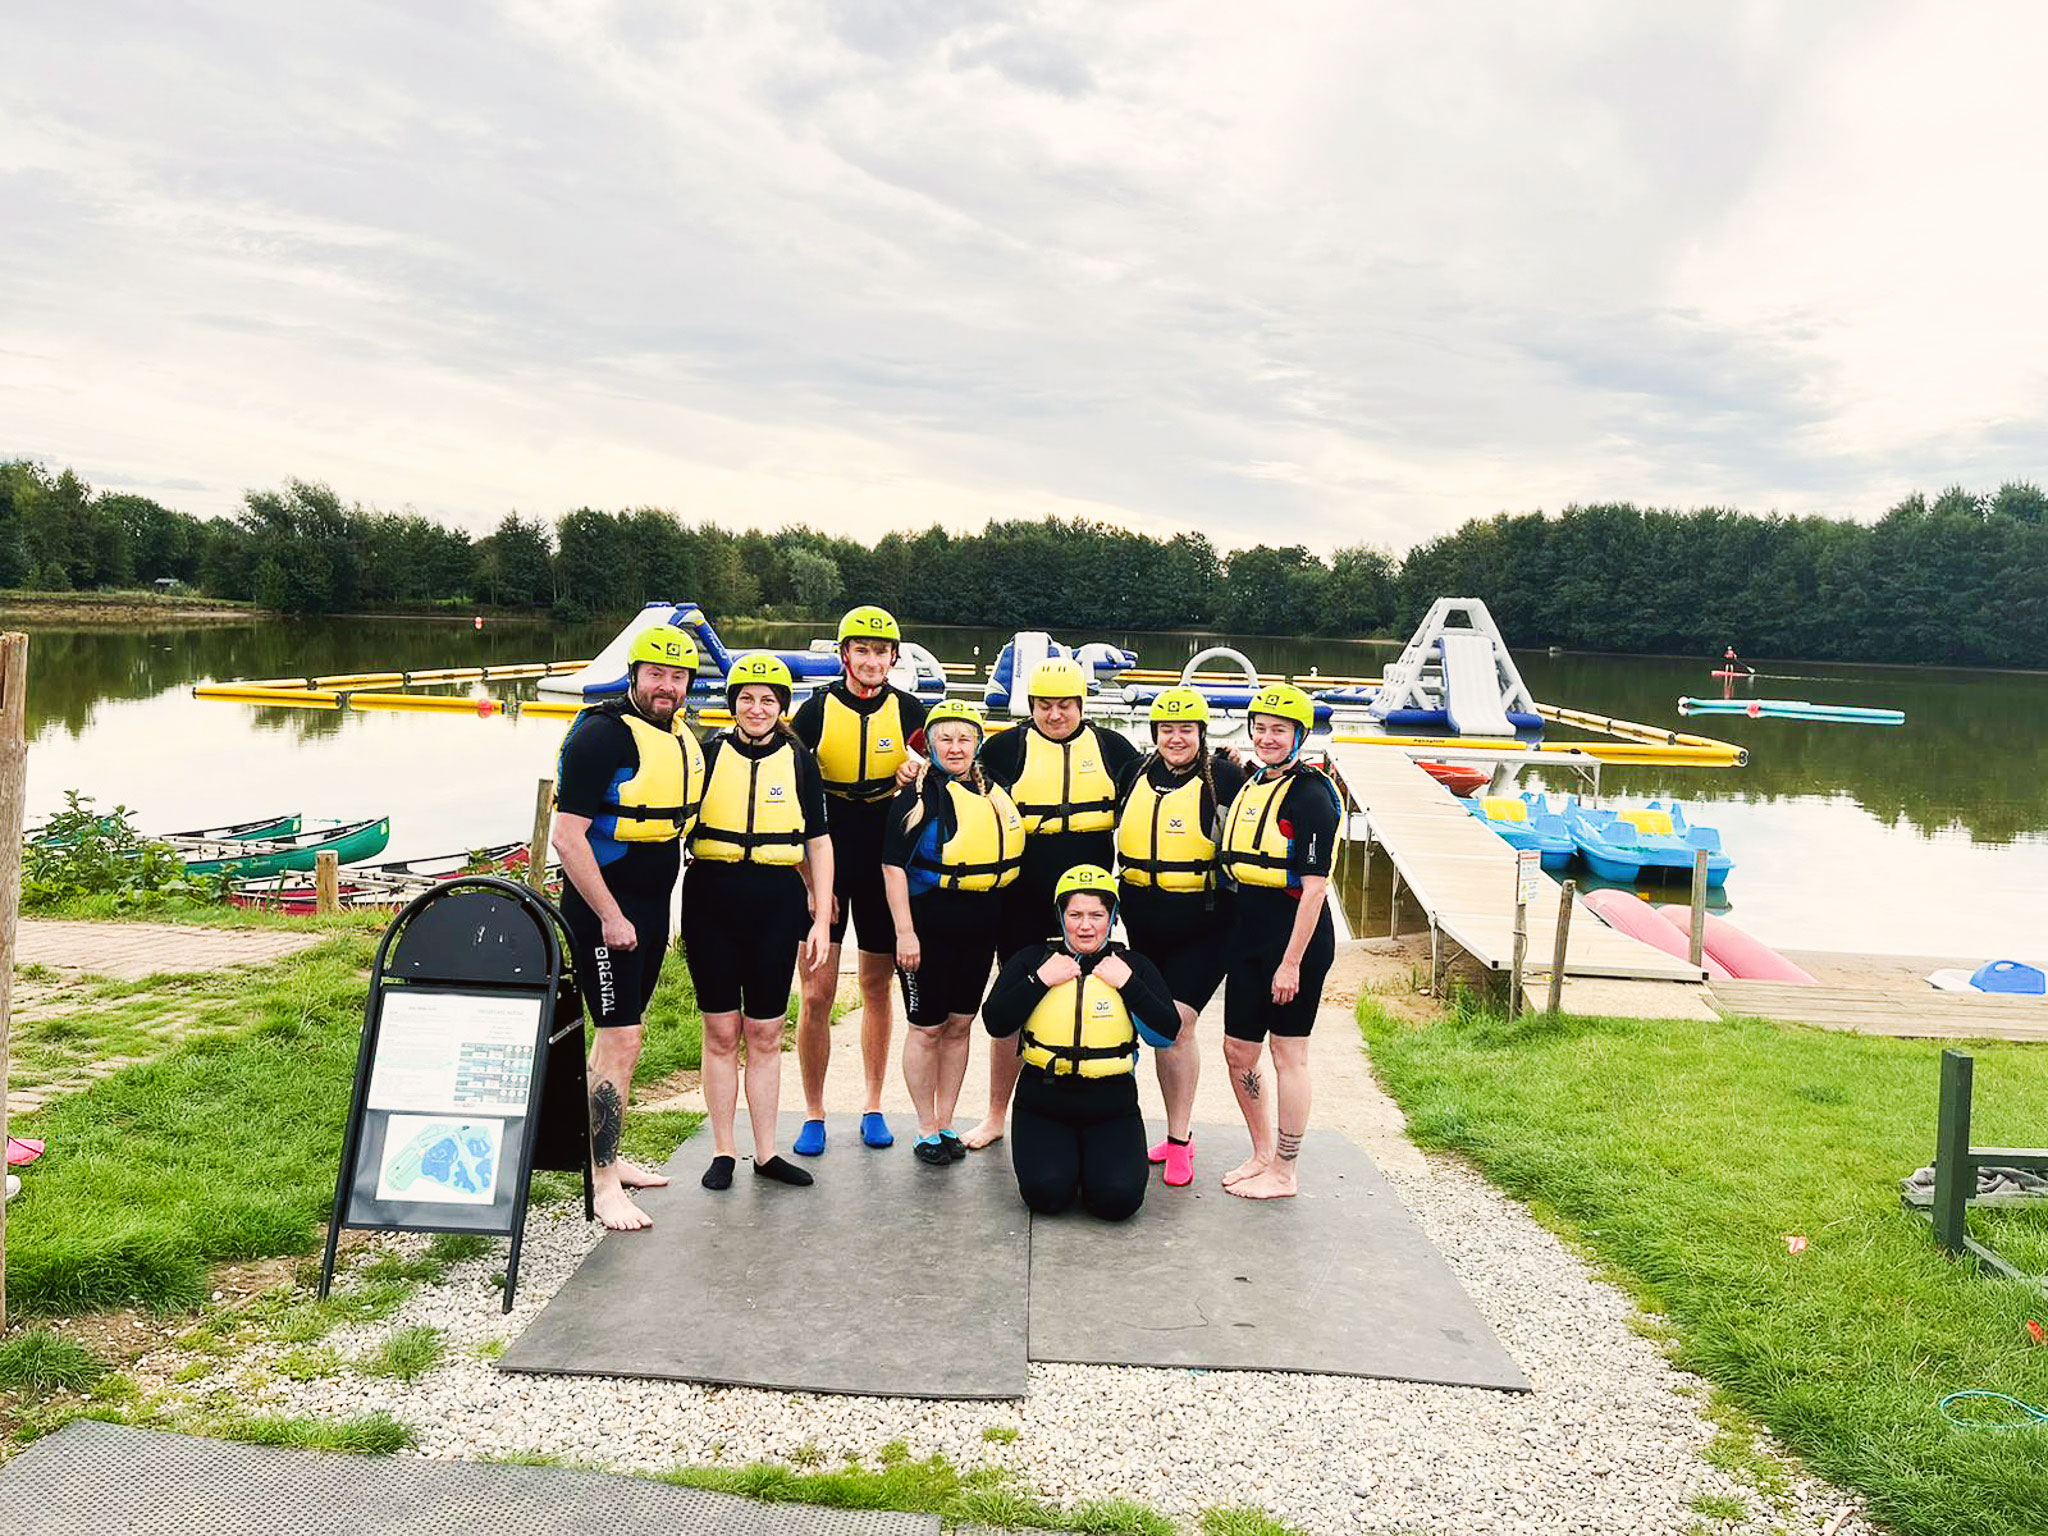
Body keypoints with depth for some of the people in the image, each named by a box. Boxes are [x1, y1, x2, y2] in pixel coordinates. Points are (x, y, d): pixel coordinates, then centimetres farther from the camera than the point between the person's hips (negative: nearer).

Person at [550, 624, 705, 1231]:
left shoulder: (683, 738, 9)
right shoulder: (602, 735, -16)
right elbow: (567, 838, -20)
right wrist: (610, 917, -19)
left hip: (651, 906, 8)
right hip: (602, 909, -8)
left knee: (622, 1033, 17)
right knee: (621, 1043, -9)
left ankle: (607, 1155, 30)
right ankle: (603, 1182, 0)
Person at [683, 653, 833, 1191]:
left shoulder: (799, 762, 4)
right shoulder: (709, 754, 2)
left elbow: (819, 844, 7)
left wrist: (821, 920, 1)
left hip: (777, 907, 1)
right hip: (712, 904, 0)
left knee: (765, 1034, 7)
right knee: (721, 1032, 5)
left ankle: (766, 1151, 17)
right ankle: (723, 1151, 16)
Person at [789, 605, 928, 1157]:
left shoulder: (908, 710, 1)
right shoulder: (817, 710, -2)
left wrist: (918, 768, -12)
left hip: (885, 864, 2)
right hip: (825, 865, -1)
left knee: (877, 988, 11)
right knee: (817, 992, -3)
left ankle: (873, 1108, 24)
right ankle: (814, 1114, 11)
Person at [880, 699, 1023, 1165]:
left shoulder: (992, 791, 9)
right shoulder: (916, 795, -8)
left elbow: (1009, 854, 19)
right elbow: (894, 865, -11)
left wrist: (997, 918, 15)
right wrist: (905, 932, -15)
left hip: (980, 929, 5)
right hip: (929, 927, -5)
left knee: (960, 1025, 12)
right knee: (927, 1029, 3)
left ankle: (946, 1124, 23)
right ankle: (927, 1131, 15)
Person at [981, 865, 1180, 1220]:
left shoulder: (1134, 967, 5)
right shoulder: (1032, 961, 4)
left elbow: (1167, 1035, -5)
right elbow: (996, 1024, -7)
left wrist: (1128, 985, -12)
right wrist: (1041, 980, -14)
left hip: (1112, 1107, 0)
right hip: (1043, 1102, 0)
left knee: (1119, 1199, -20)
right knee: (1047, 1194, -22)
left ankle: (1089, 1163, 14)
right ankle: (1064, 1157, 13)